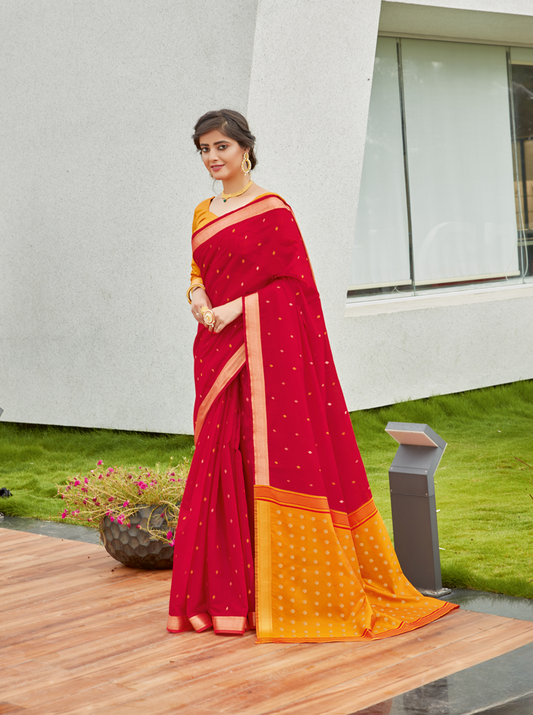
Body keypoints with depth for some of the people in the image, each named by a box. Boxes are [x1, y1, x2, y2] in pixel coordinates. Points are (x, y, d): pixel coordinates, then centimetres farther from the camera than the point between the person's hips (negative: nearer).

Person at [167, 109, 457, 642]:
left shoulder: (271, 210, -5)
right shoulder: (203, 214, 15)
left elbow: (294, 280, -8)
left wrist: (237, 307, -14)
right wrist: (198, 298, -3)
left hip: (266, 348, -6)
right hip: (218, 352, 6)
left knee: (277, 459, -5)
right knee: (223, 462, 5)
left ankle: (286, 593, 2)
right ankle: (228, 593, 11)